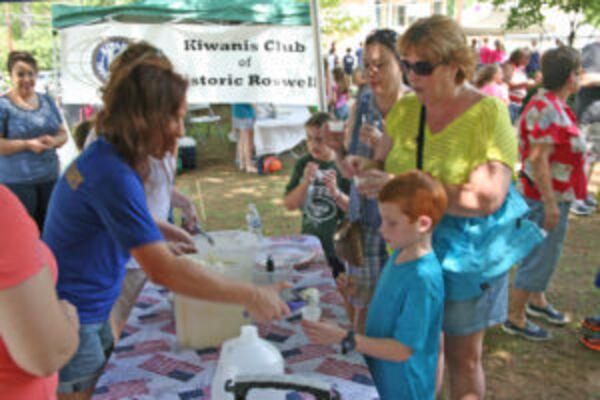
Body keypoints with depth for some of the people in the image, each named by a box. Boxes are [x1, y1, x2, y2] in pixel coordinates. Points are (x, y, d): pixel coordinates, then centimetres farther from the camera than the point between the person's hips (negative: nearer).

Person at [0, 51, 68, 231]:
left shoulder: (47, 100, 11)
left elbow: (63, 133, 14)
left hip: (49, 178, 5)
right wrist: (27, 144, -20)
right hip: (16, 182, -4)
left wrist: (54, 141, -8)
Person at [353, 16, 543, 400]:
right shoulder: (405, 109, 1)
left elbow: (487, 198, -25)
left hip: (468, 252, -4)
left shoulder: (489, 114, -15)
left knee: (464, 357, 12)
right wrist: (363, 167, -11)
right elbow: (383, 163, 13)